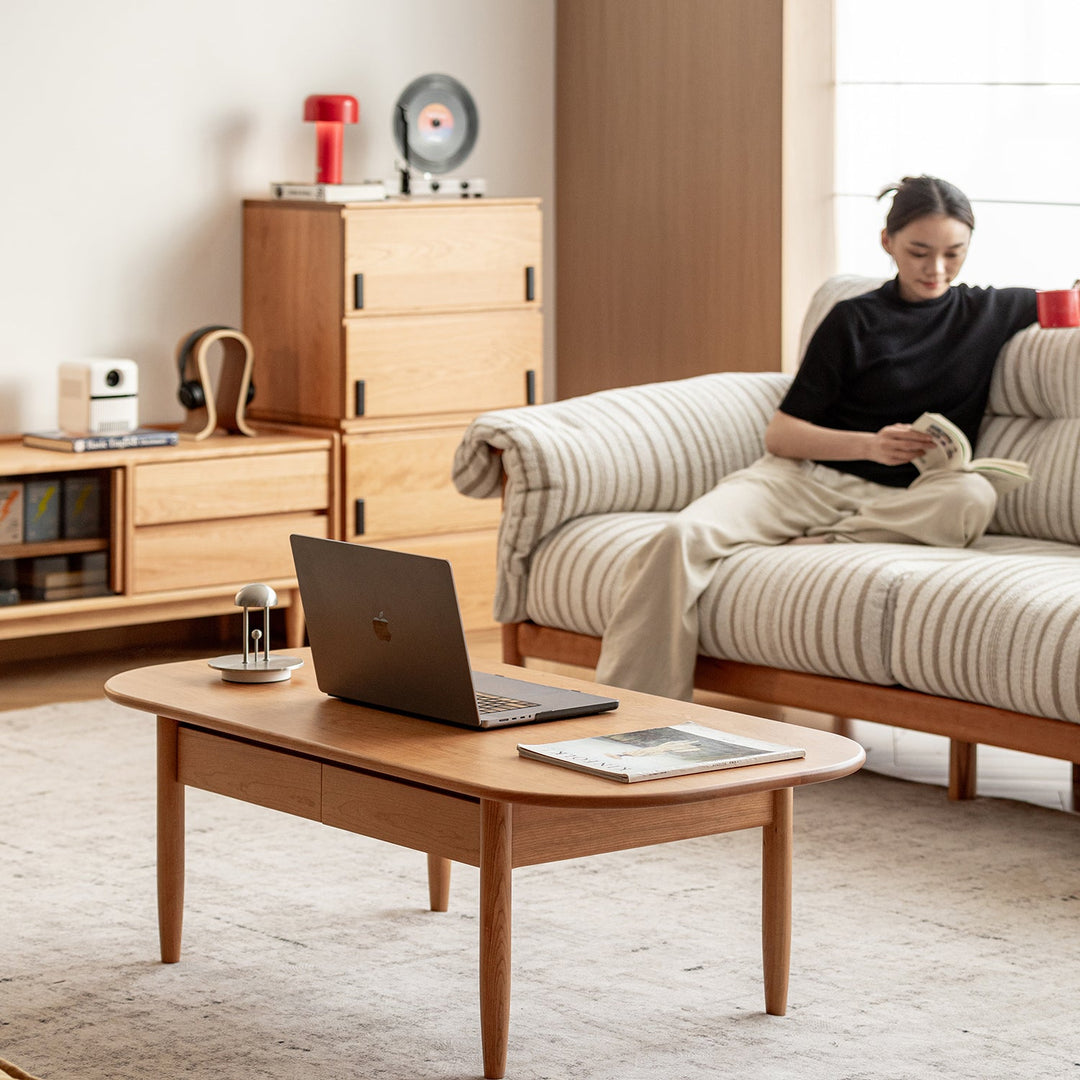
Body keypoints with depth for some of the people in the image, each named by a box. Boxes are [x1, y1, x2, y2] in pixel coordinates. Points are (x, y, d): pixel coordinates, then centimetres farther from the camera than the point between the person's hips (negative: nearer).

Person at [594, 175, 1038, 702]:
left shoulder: (991, 313, 13)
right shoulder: (854, 320, 7)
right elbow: (780, 434, 3)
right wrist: (868, 445, -13)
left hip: (892, 500, 1)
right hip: (804, 478, -1)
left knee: (972, 496, -35)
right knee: (681, 537, -31)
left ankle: (814, 545, -28)